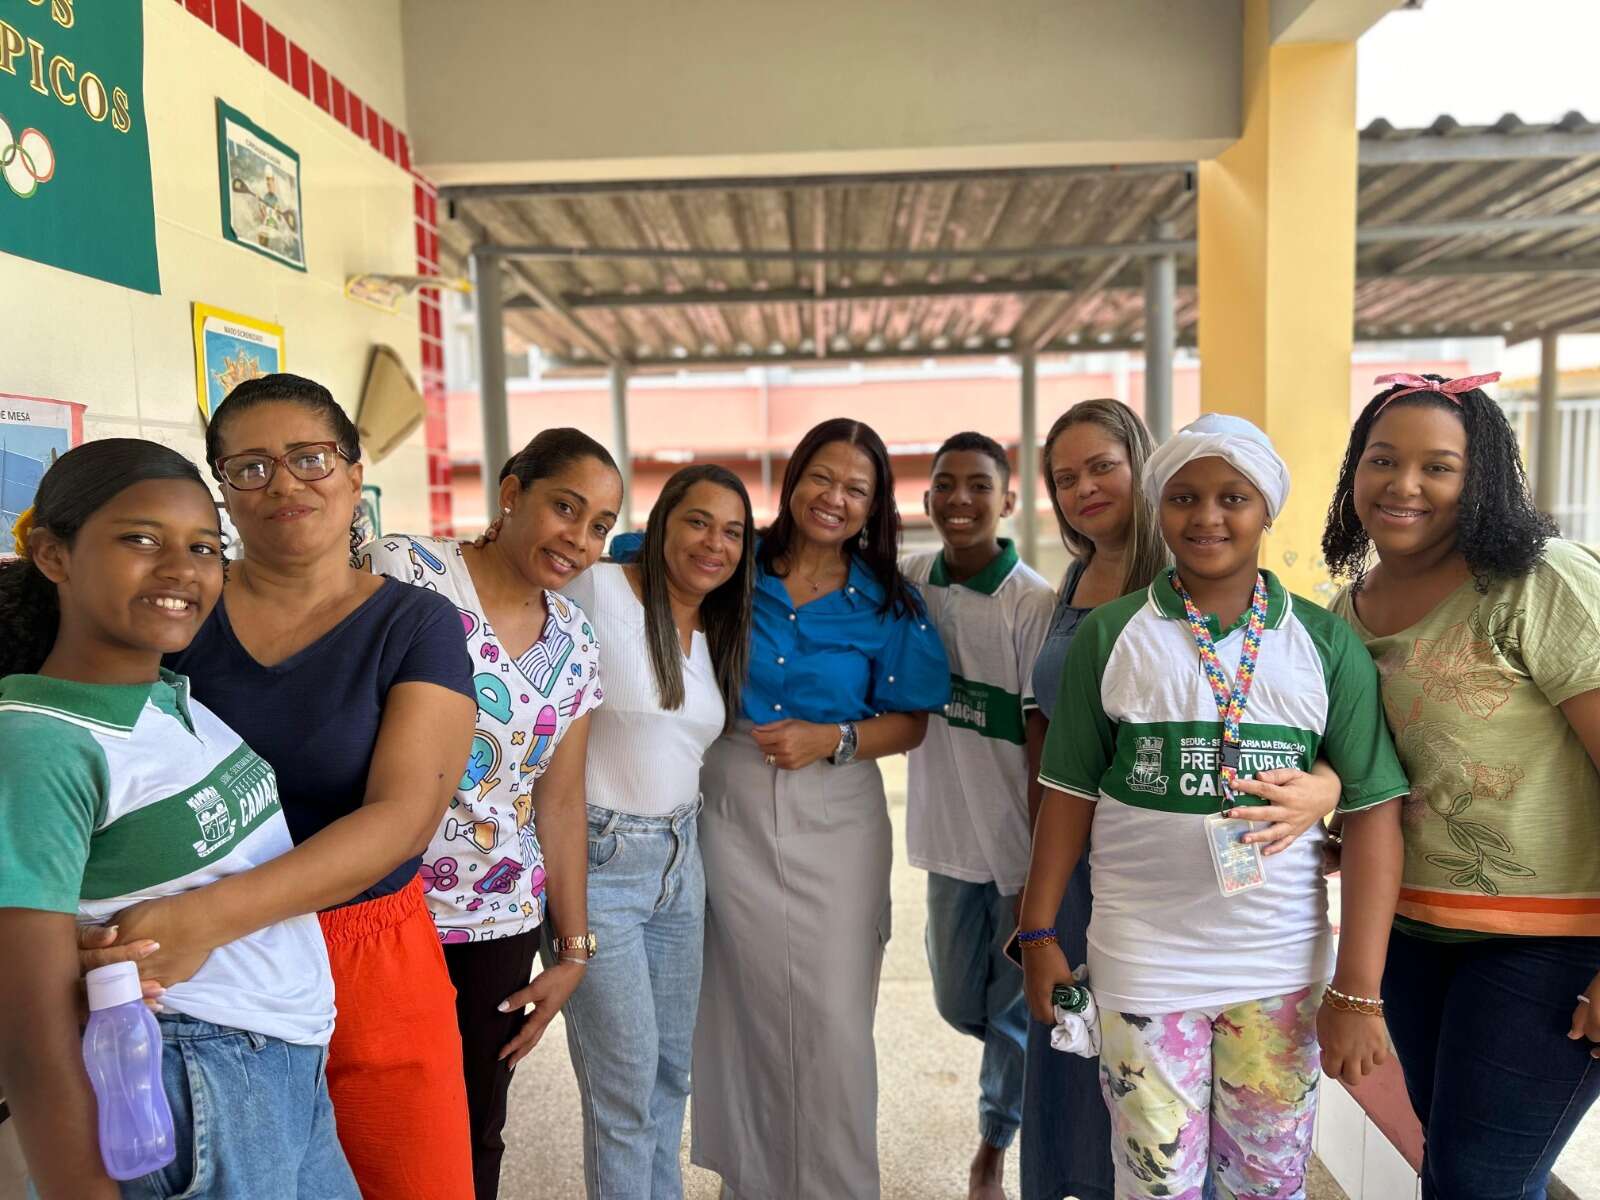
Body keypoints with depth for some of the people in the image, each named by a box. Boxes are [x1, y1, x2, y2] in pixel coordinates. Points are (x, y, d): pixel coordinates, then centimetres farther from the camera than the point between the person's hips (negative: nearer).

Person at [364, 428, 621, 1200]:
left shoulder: (576, 641, 7)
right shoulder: (402, 570, -10)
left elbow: (560, 803, 10)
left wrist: (573, 948, 10)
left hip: (503, 920, 5)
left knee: (478, 1133, 13)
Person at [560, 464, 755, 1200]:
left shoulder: (720, 635, 8)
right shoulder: (595, 591, -13)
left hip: (680, 859, 7)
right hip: (597, 861, -7)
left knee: (671, 1070, 18)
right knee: (626, 1083, 4)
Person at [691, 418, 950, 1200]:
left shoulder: (886, 603, 0)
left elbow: (910, 723, 1)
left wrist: (832, 739, -14)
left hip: (834, 820, -1)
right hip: (729, 812, 1)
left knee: (833, 1019, 1)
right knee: (747, 1008, 11)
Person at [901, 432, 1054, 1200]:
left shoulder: (1034, 605, -15)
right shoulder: (908, 582, -1)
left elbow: (1044, 739, -14)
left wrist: (1043, 869, -12)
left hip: (1020, 842, -4)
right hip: (948, 834, 5)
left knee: (1014, 1010, 10)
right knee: (959, 1004, 18)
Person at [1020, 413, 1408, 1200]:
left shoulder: (1326, 644, -1)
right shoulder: (1109, 635, -2)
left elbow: (1373, 812, -3)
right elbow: (1070, 791, 2)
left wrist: (1357, 989, -7)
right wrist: (1038, 932, 1)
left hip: (1283, 967, 1)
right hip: (1141, 963, -1)